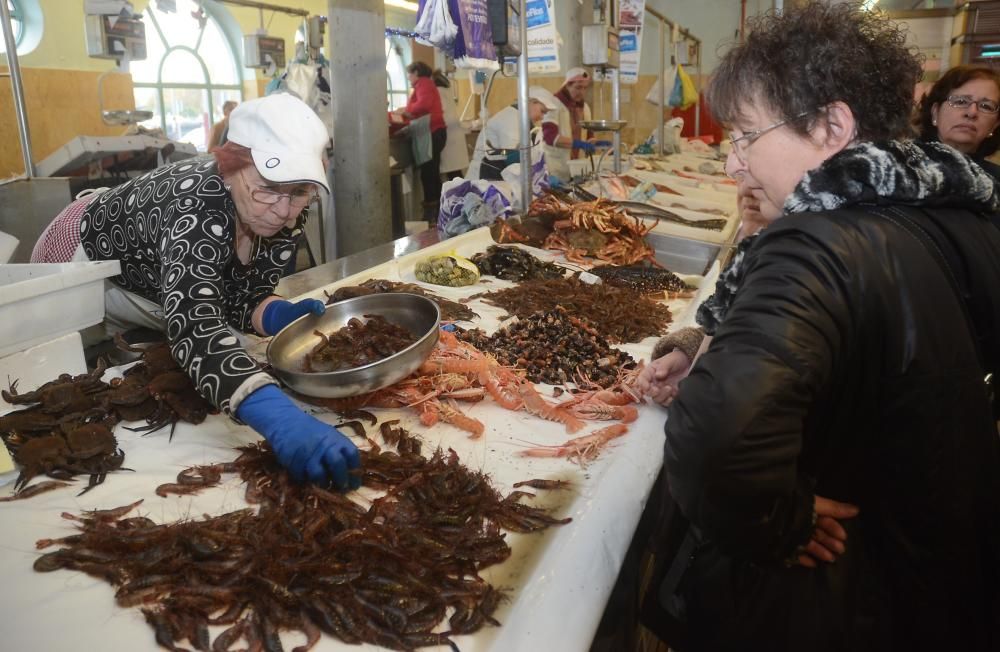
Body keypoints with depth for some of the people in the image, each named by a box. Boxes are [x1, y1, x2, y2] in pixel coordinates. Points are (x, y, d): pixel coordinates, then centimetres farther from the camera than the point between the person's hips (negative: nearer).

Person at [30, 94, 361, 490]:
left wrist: (280, 316, -38)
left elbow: (239, 298, -14)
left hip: (161, 302, 5)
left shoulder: (284, 213, -23)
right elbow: (193, 324, -59)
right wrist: (279, 419, -74)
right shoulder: (196, 205, -44)